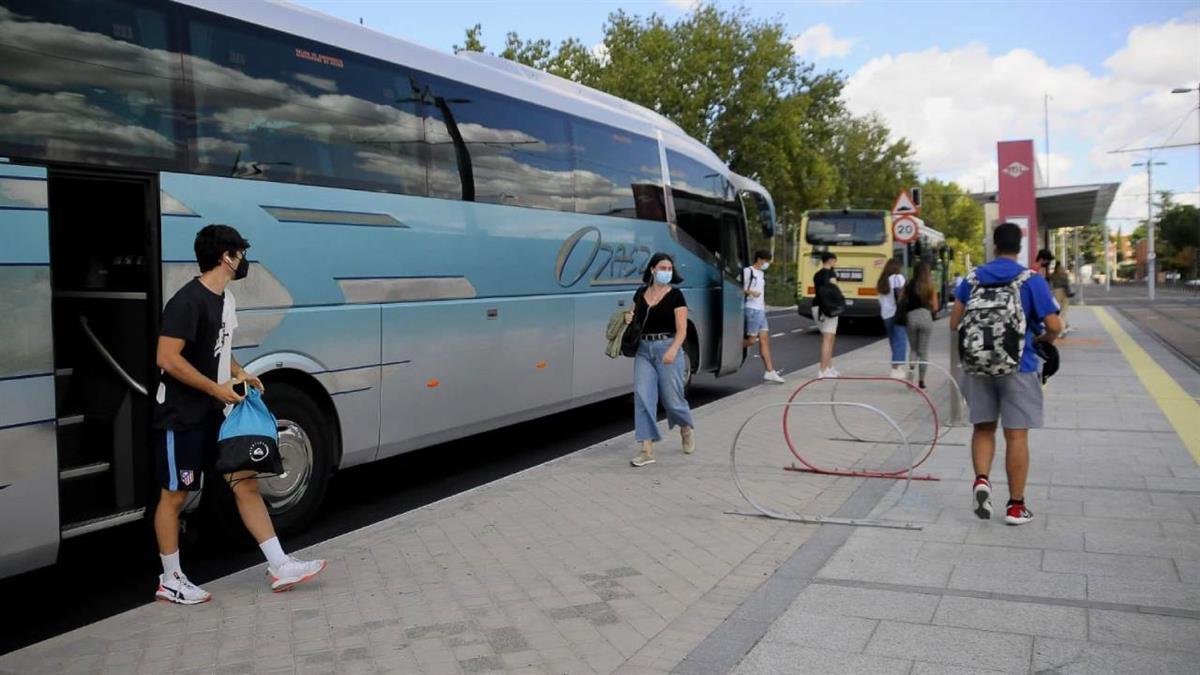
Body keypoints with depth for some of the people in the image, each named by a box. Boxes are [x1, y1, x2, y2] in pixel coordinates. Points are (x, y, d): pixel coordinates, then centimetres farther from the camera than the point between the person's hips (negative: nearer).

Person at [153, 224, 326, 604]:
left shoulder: (226, 300, 9)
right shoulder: (188, 301, -20)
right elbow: (167, 359, -25)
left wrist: (240, 375, 4)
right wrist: (217, 388, -21)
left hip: (217, 414, 9)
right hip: (182, 416, -9)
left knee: (246, 483, 6)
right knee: (174, 496, 6)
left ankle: (280, 567, 9)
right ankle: (170, 581, 20)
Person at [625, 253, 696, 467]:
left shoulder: (675, 295, -4)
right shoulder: (641, 293, 10)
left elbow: (681, 330, -9)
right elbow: (635, 318, 25)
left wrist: (673, 350, -26)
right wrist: (628, 318, 0)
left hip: (668, 348, -4)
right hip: (644, 349, 4)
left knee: (672, 398, 4)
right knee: (642, 397, -7)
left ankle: (687, 429, 37)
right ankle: (647, 450, -5)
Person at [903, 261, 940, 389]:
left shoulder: (908, 286, 2)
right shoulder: (931, 288, -2)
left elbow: (901, 302, 3)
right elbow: (935, 308, -2)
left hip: (911, 317, 1)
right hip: (925, 317, -1)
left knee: (914, 349, 16)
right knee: (923, 351, 8)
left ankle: (911, 369, -12)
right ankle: (921, 380, 7)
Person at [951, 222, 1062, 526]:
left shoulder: (973, 278, 2)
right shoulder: (1032, 280, -7)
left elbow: (955, 322, 3)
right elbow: (1054, 326, -10)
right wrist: (1042, 338, 12)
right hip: (1018, 366, -3)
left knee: (983, 427, 17)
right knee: (1016, 434, 4)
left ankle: (981, 479, -4)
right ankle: (1016, 506, 10)